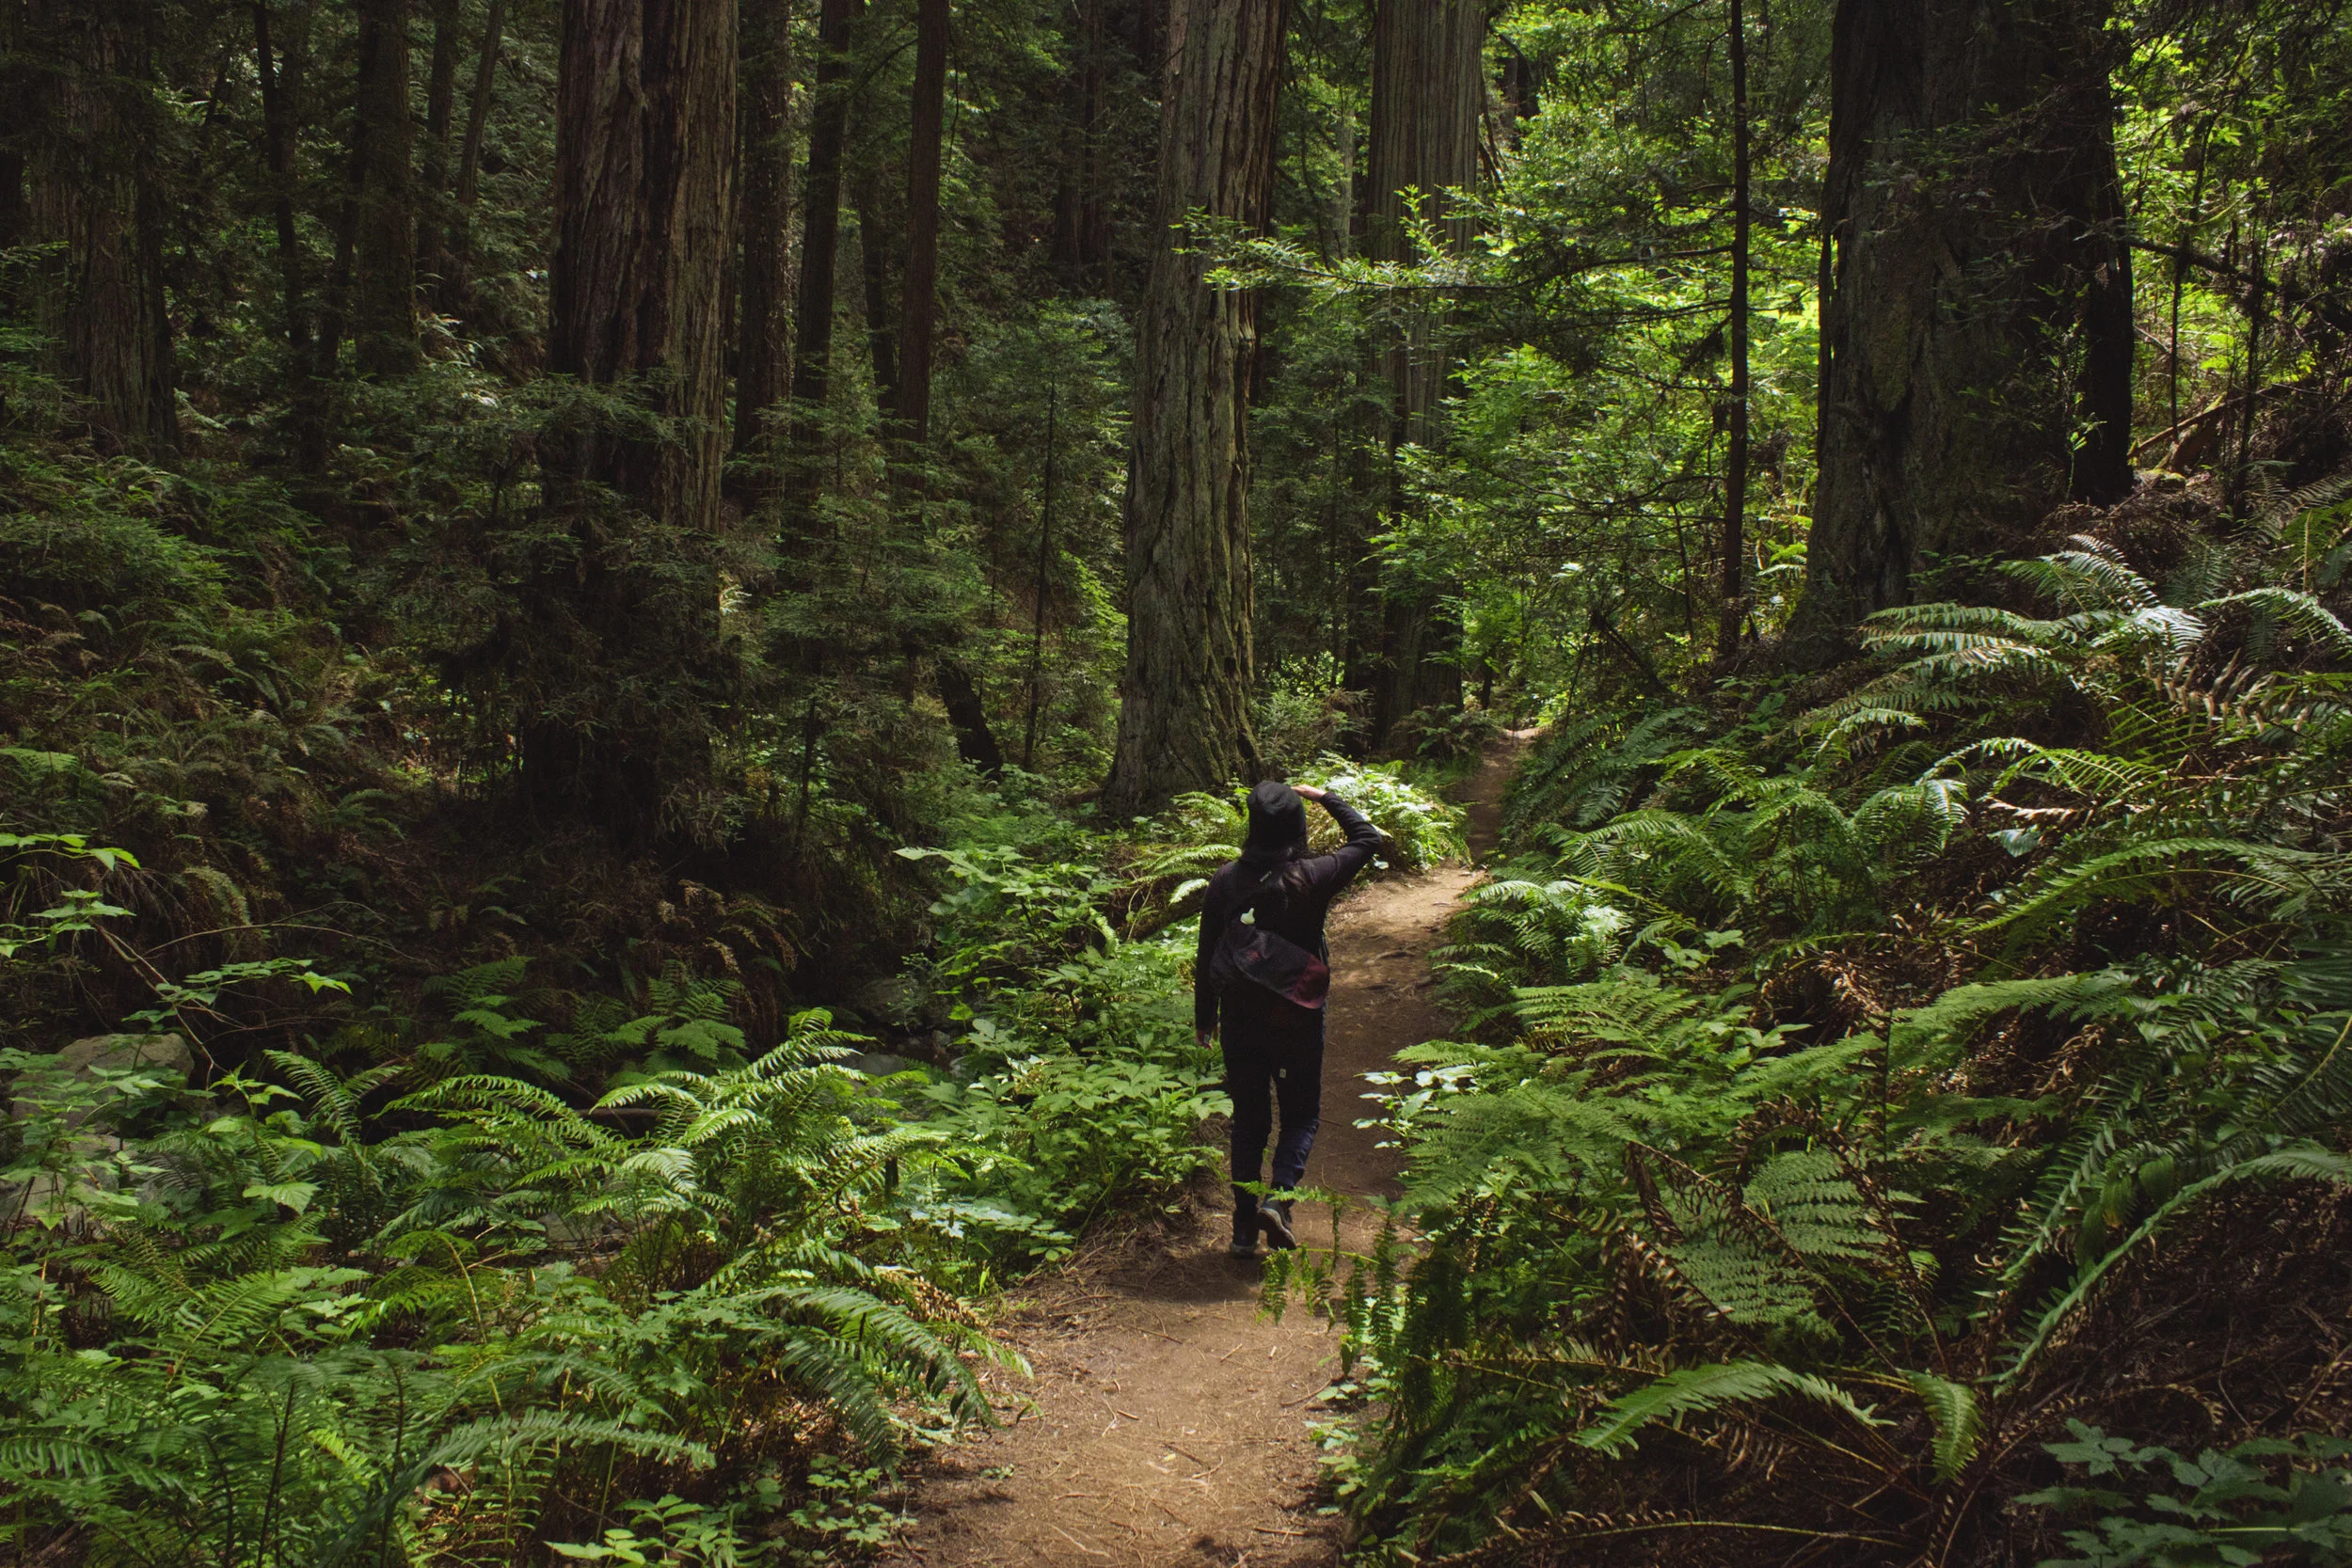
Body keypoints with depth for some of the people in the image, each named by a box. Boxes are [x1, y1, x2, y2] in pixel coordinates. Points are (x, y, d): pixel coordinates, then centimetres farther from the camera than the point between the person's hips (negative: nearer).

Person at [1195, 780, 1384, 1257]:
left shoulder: (1225, 881, -7)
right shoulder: (1312, 878, -13)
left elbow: (1207, 955, 1)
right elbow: (1368, 838, 3)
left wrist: (1204, 1015, 12)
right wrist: (1325, 798, 11)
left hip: (1240, 1020, 2)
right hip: (1298, 1020, -2)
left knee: (1248, 1121, 13)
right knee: (1302, 1115, 14)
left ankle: (1244, 1228, 13)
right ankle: (1278, 1196, -9)